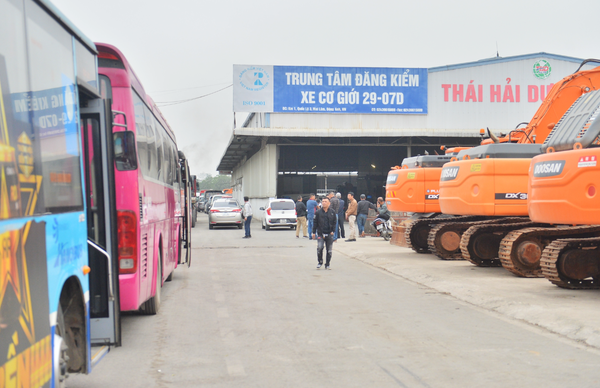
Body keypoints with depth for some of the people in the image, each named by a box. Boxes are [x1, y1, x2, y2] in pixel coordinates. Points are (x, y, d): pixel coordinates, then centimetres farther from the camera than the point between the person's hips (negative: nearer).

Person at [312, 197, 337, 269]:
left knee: (329, 250, 5)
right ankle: (320, 262, 5)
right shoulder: (318, 212, 0)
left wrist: (332, 230, 1)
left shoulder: (332, 212, 3)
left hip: (329, 234, 2)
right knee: (319, 248, -15)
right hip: (320, 233, -2)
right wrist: (314, 232, 3)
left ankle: (327, 265, 17)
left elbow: (334, 222, 11)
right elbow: (315, 223, 5)